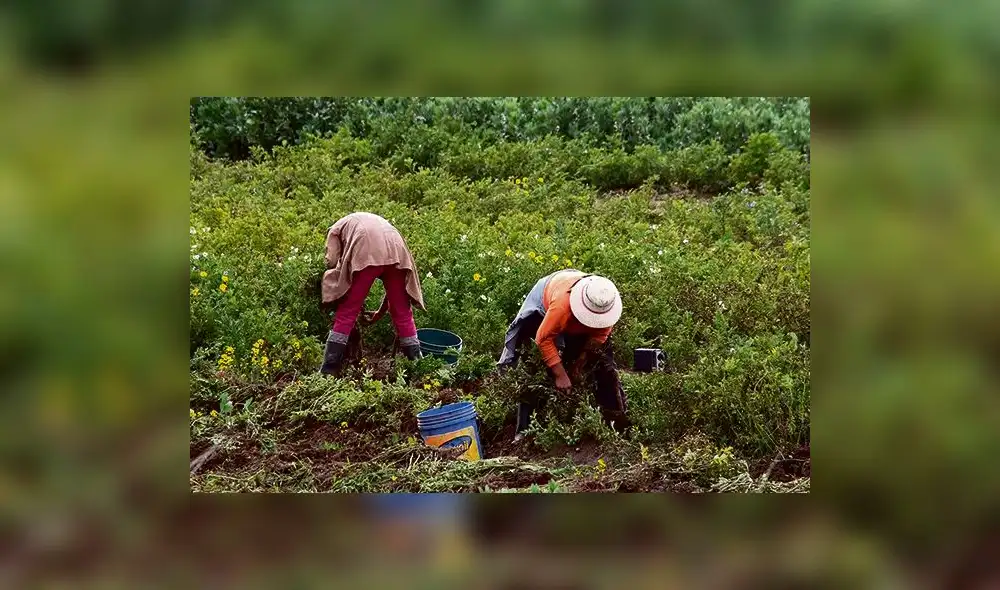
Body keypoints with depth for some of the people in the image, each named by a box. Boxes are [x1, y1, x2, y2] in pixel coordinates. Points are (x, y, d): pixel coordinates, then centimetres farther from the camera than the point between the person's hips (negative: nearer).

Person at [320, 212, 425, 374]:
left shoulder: (336, 229, 33)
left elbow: (332, 265, 15)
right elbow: (393, 284, 37)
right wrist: (380, 313, 43)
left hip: (365, 253, -4)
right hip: (396, 250, 4)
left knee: (346, 313, 6)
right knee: (402, 313, 16)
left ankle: (327, 372, 8)